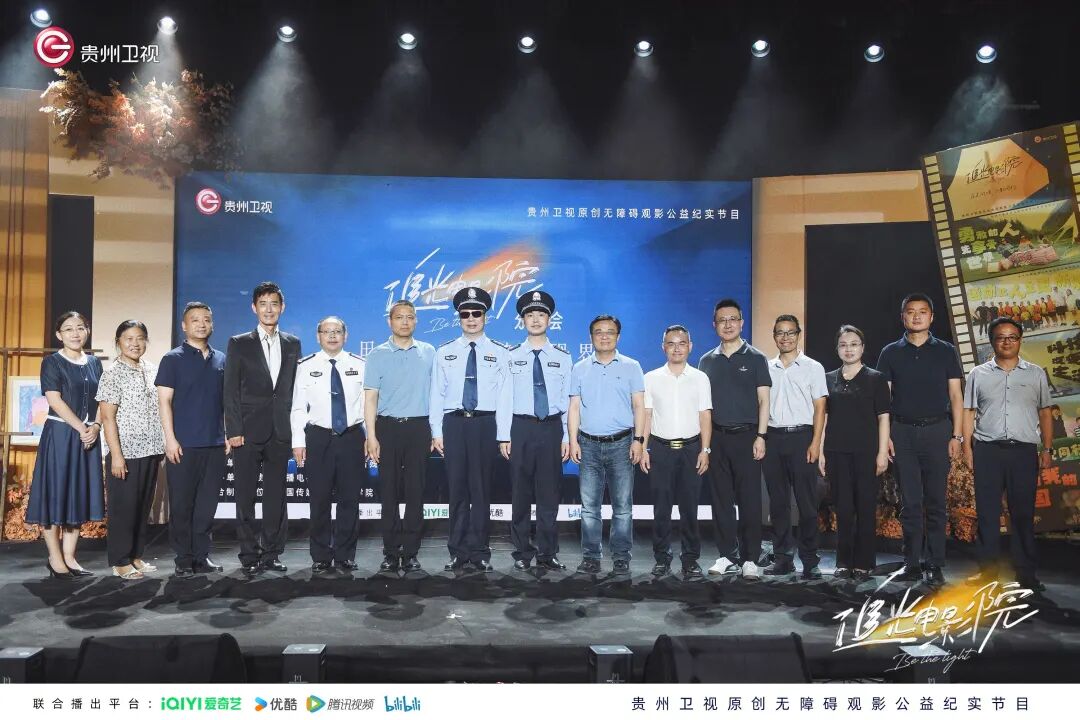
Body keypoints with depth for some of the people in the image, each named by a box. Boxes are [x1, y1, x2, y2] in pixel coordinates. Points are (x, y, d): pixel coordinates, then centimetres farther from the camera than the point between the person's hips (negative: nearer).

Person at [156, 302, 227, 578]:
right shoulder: (173, 359, 1)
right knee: (181, 504, 3)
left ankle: (201, 556, 17)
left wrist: (229, 434, 10)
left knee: (207, 504, 8)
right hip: (184, 445, -4)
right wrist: (170, 438, -11)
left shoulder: (220, 359, 13)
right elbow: (164, 401, -4)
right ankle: (184, 560, 11)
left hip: (215, 444, 4)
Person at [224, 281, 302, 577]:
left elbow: (294, 388, 11)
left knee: (276, 496, 6)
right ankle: (250, 556, 11)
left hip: (280, 432, 2)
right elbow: (231, 391, -1)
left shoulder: (292, 344, 11)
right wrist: (234, 430, -8)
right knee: (246, 496, 2)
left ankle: (271, 553, 16)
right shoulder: (239, 343, 4)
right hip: (248, 431, -2)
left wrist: (293, 429, 4)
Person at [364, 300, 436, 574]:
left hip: (418, 428, 1)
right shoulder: (378, 355, 4)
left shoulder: (428, 353, 8)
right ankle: (391, 553, 12)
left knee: (415, 491, 3)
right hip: (388, 428, -1)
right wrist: (371, 436, -7)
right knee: (389, 491, 4)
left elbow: (435, 394, 9)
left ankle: (411, 552, 11)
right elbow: (370, 397, 0)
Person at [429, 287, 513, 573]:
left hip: (485, 423, -1)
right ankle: (458, 552, 14)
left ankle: (479, 552, 14)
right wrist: (437, 431, 0)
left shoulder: (499, 353, 4)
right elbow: (437, 394, 7)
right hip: (454, 423, 1)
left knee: (481, 489, 5)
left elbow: (505, 396, 0)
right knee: (457, 489, 5)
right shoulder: (445, 353, 9)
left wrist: (504, 436, -6)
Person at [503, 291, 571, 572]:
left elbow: (568, 400, 5)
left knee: (549, 493, 5)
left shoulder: (562, 358, 7)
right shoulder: (511, 356, 4)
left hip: (552, 427, 1)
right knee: (521, 493, 5)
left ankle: (547, 553, 16)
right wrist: (503, 436, -4)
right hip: (520, 427, -1)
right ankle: (522, 553, 17)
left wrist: (567, 438, 0)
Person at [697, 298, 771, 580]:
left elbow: (763, 400, 0)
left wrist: (760, 437, -9)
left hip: (746, 436, -3)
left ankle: (749, 558, 7)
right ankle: (727, 554, 16)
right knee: (721, 500, 7)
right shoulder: (707, 361, 11)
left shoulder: (755, 358, 3)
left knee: (749, 500, -1)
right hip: (716, 437, 3)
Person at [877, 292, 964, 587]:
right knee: (910, 502, 3)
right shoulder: (891, 353, 7)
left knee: (935, 501, 2)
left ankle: (934, 565, 8)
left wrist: (956, 435, -2)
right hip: (903, 432, 1)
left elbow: (955, 396, 5)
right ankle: (912, 563, 9)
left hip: (937, 430, 0)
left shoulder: (945, 351, 7)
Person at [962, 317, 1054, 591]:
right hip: (987, 451, 0)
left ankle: (1026, 573, 12)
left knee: (1023, 514, 4)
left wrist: (1047, 449, 5)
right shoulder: (978, 374, 8)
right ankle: (987, 571, 9)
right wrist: (967, 447, -1)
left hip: (1024, 451, 0)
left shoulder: (1035, 374, 10)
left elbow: (1045, 413, 12)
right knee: (987, 514, 2)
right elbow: (968, 413, 7)